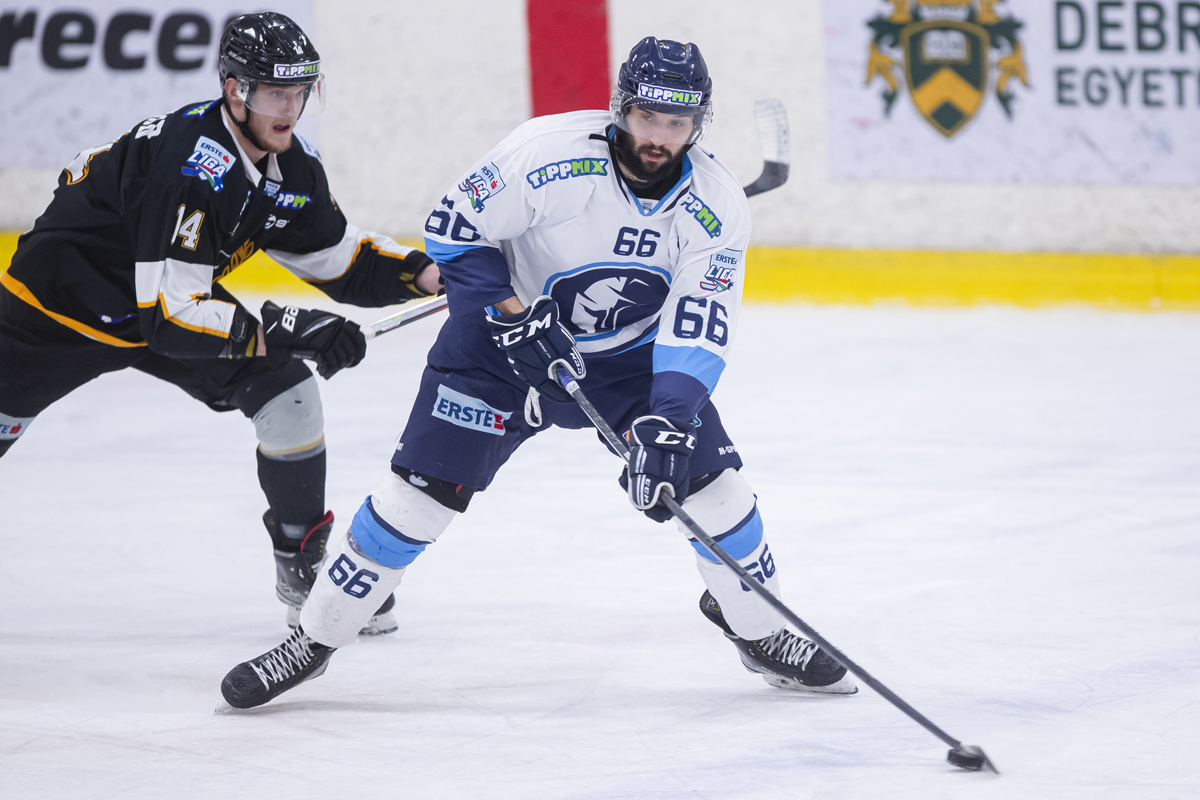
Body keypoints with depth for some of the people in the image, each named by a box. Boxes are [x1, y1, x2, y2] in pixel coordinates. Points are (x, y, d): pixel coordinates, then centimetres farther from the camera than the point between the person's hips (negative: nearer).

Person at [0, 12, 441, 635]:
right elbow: (168, 311, -37)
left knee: (289, 396, -7)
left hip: (182, 293, 7)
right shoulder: (185, 163, -35)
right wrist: (283, 332, -39)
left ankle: (304, 565, 7)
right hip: (65, 297, -7)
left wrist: (430, 274, -10)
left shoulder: (293, 165, -9)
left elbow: (339, 261, 5)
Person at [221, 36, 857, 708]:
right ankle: (314, 640, 4)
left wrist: (669, 421, -34)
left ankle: (762, 632, 18)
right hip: (505, 342, -3)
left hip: (630, 352, 3)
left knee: (711, 479, -8)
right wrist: (511, 314, -24)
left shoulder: (717, 207, -18)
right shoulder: (549, 154, -28)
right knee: (422, 490, -10)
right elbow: (453, 229, -17)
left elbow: (698, 327, -21)